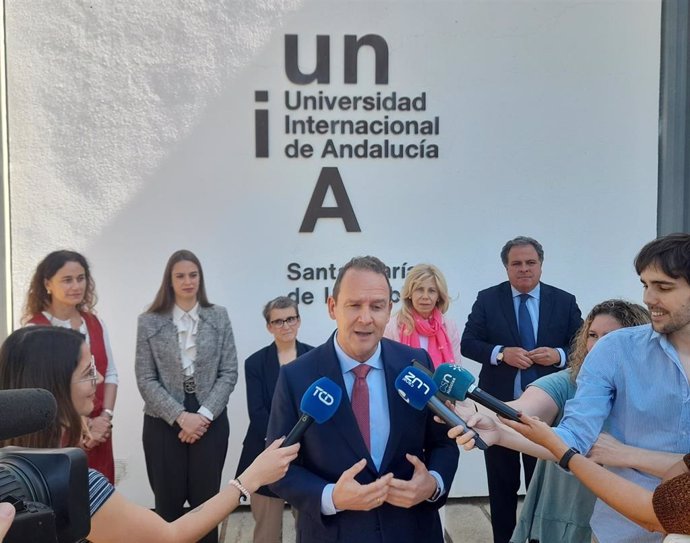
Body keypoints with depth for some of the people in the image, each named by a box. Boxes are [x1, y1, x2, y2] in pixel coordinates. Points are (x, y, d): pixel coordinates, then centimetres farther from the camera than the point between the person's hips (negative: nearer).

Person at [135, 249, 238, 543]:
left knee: (207, 501, 6)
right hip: (164, 423, 0)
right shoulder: (149, 322, 0)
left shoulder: (219, 317, 3)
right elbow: (145, 379, -3)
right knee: (168, 502, 7)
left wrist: (204, 414, -10)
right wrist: (181, 416, -13)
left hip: (210, 421, 1)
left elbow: (229, 372, 1)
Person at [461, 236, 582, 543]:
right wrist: (501, 353, -21)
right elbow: (468, 343, -5)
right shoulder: (487, 299, -1)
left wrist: (559, 355, -19)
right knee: (501, 483, 14)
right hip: (499, 406, 0)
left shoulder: (564, 301, 1)